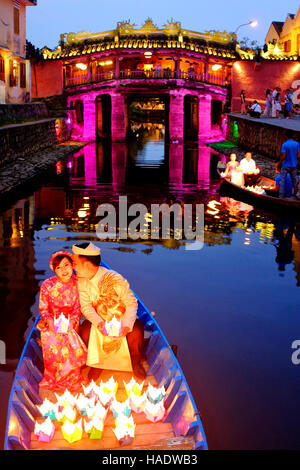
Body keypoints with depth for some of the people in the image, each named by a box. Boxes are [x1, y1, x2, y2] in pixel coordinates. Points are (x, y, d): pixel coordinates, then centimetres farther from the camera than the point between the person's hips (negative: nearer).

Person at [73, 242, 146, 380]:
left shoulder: (115, 279, -21)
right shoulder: (81, 282, -9)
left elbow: (132, 303, -18)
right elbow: (86, 306, -13)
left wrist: (126, 325, -32)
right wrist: (99, 323, -31)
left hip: (121, 317, -3)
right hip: (98, 320, 3)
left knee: (136, 331, -30)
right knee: (84, 332, -26)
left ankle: (136, 363, -1)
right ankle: (96, 364, 1)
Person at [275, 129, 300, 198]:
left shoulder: (284, 145, -15)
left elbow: (283, 156, -16)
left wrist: (278, 163, -2)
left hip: (285, 165, -4)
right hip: (293, 165, 4)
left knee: (282, 180, 2)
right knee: (294, 179, 16)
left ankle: (281, 196, 0)